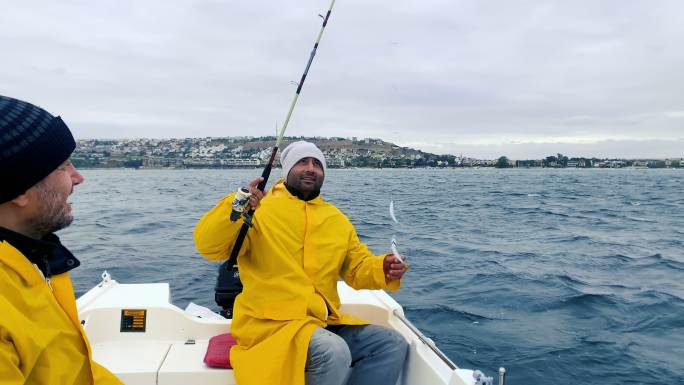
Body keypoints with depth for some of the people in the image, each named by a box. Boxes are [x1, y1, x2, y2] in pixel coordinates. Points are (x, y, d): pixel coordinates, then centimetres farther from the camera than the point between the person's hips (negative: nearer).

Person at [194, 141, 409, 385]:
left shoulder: (337, 219, 13)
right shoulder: (259, 209, -5)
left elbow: (358, 267, 16)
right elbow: (209, 246, -13)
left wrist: (382, 270, -6)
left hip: (325, 322, 6)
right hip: (270, 323, -6)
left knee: (393, 346, -3)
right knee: (334, 353, -32)